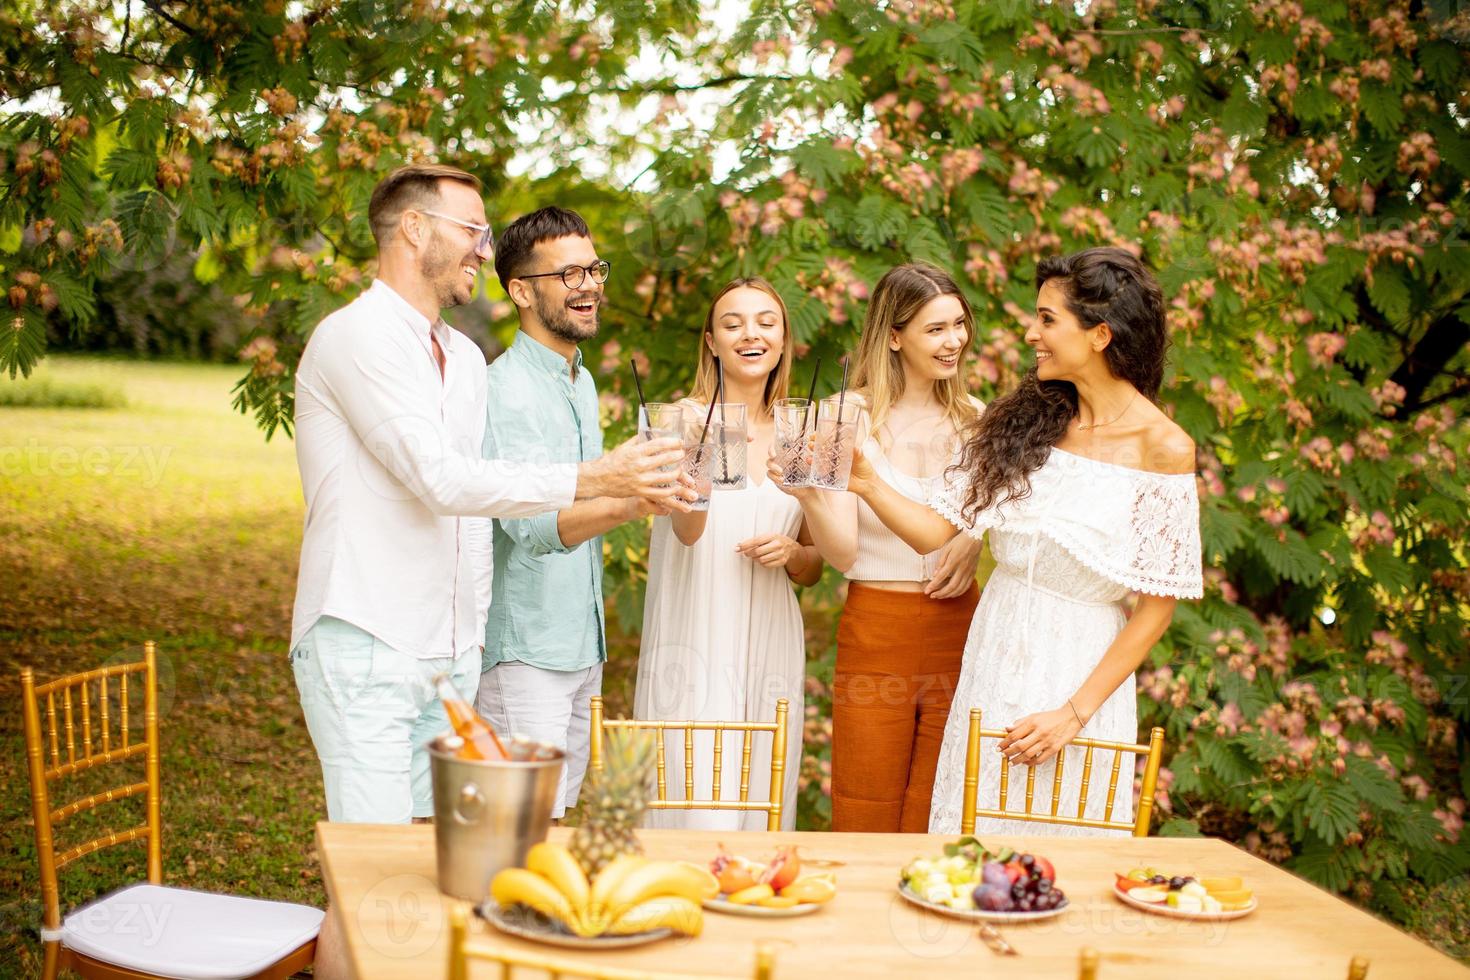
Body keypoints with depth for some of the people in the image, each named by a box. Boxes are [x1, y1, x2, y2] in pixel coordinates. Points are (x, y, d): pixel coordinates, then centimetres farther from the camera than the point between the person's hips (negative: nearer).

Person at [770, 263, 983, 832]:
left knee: (936, 827, 7)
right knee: (865, 824, 3)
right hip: (875, 631, -3)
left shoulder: (974, 419, 6)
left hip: (958, 629, 3)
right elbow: (841, 554, -9)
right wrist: (807, 494, -27)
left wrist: (976, 540, -3)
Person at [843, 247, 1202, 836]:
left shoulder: (1163, 448, -11)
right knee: (972, 844, 10)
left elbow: (1157, 605, -10)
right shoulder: (1025, 418, 3)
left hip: (1080, 669, -4)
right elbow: (936, 531, 1)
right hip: (993, 653, 4)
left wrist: (1076, 712, -13)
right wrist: (866, 482, -15)